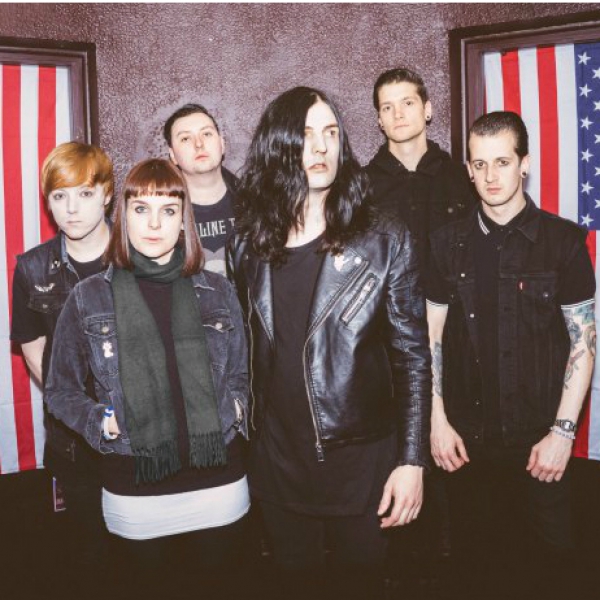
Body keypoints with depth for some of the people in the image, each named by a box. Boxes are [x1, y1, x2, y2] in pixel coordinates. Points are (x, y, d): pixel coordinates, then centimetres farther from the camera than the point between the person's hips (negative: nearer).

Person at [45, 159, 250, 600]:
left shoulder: (218, 292, 3)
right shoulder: (89, 298, -1)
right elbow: (60, 388, 7)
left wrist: (235, 411, -5)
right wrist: (100, 424, -9)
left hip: (219, 485, 2)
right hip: (135, 494, -1)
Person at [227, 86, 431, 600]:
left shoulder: (384, 243, -8)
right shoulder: (246, 246, 1)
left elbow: (412, 357, -7)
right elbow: (243, 349, 9)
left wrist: (412, 460, -10)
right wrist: (240, 435, 10)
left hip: (362, 463, -2)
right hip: (278, 463, 3)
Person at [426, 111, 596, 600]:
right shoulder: (449, 243, 2)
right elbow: (432, 337, 5)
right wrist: (438, 422, 0)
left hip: (539, 438, -2)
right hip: (468, 436, 2)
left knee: (547, 559, 10)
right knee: (474, 559, 13)